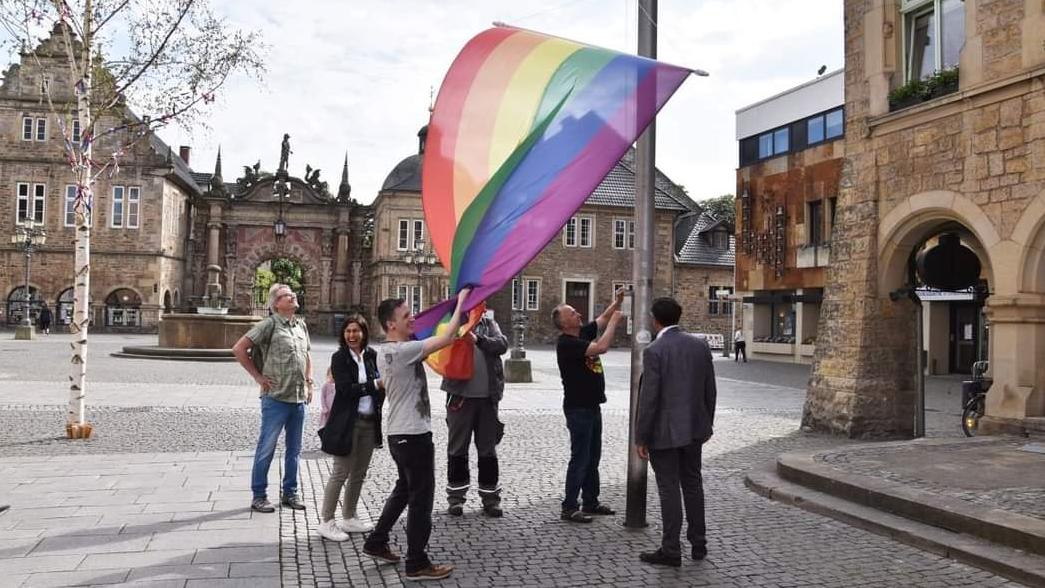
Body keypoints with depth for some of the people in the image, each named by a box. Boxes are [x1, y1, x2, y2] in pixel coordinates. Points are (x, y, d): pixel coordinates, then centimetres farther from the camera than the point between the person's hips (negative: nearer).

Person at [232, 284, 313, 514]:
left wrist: (309, 382, 15)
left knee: (294, 449, 13)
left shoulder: (301, 325, 12)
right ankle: (259, 495, 12)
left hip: (299, 399, 6)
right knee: (266, 449, 1)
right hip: (276, 398, -6)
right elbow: (238, 349, -11)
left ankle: (290, 493, 25)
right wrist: (258, 376, -9)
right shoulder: (269, 325, -9)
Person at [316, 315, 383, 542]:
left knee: (359, 473, 13)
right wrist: (374, 385, -16)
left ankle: (349, 518, 26)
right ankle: (326, 522, 6)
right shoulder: (340, 358, -6)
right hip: (347, 423, -5)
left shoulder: (372, 356, 6)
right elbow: (345, 389, -15)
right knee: (341, 472, -3)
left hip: (369, 422, 5)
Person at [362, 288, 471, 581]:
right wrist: (460, 303, -17)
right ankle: (417, 563, 9)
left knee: (404, 489, 24)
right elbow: (446, 339, -26)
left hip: (399, 434, 10)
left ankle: (376, 543, 33)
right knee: (421, 499, 0)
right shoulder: (403, 350, -21)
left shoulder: (384, 351, 8)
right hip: (414, 435, -10)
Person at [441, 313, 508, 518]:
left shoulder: (489, 324, 9)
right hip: (460, 395, -2)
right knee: (457, 448, 7)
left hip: (487, 396, 2)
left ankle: (491, 498, 20)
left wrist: (479, 339, -22)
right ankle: (456, 497, 19)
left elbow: (502, 344, -7)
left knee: (488, 449, 10)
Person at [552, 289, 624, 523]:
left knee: (593, 457, 15)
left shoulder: (583, 333, 8)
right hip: (578, 408, -9)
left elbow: (603, 318, 20)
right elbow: (601, 347, -28)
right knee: (580, 458, -6)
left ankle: (591, 502, 25)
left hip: (592, 406, 9)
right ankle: (569, 508, 0)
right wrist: (614, 322, -17)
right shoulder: (566, 343, -19)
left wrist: (617, 302, 3)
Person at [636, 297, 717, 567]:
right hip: (694, 428, 6)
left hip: (664, 431, -6)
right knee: (692, 484, 17)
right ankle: (698, 544, 27)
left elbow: (649, 398, -17)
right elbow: (710, 390, 7)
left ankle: (671, 550, 10)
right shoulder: (700, 345, 2)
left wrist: (641, 438, -10)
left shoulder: (654, 351, -16)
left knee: (669, 489, 2)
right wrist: (706, 424, 18)